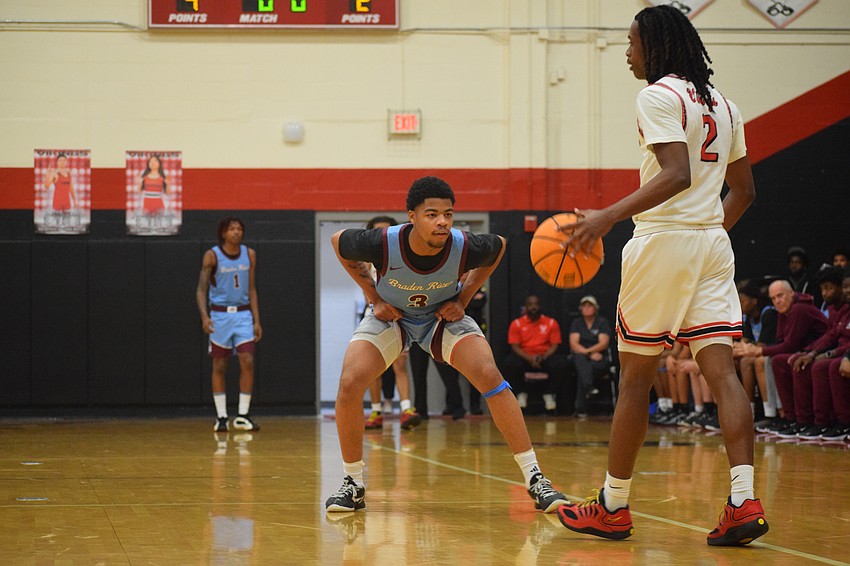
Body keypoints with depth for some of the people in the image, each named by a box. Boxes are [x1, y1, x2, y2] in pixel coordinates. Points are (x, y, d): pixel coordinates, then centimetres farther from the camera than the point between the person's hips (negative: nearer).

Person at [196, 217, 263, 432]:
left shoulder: (249, 254, 4)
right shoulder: (212, 256, -7)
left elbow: (251, 289, 10)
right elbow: (201, 289, -8)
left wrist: (256, 320, 5)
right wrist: (204, 316, -23)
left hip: (243, 314, 3)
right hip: (220, 315, -3)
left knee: (247, 362, -7)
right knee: (219, 366, 2)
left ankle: (243, 415, 0)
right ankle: (221, 417, 9)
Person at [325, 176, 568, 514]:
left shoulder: (466, 248, -30)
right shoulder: (383, 245, -34)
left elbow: (498, 247, -4)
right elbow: (338, 242, -10)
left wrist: (463, 299, -9)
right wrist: (374, 298, -12)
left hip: (442, 317, 0)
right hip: (390, 316, 0)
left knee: (490, 377, -22)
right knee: (350, 383, -22)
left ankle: (535, 480, -16)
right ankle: (352, 484, -2)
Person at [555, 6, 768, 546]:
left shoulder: (659, 96, -8)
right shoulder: (721, 104, 17)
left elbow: (677, 174, -22)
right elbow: (744, 190, 20)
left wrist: (609, 216, -28)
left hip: (664, 239, -7)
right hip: (713, 242, 7)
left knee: (635, 377, 2)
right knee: (722, 371, -2)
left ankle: (613, 506, 11)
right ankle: (744, 502, -15)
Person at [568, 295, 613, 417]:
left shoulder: (603, 322, 7)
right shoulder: (576, 323, 13)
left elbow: (604, 344, -5)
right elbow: (573, 345, -1)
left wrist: (587, 351, -18)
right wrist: (590, 354, -15)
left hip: (599, 360, -2)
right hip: (580, 358, 2)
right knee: (580, 359, -35)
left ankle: (581, 408, -37)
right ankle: (589, 387, -55)